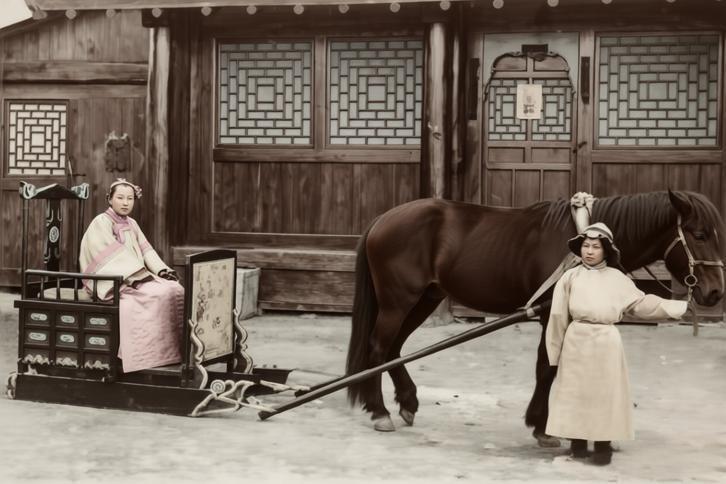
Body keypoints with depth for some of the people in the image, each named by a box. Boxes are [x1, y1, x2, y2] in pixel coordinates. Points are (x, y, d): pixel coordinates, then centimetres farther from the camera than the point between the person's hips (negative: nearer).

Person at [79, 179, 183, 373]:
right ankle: (153, 354, -26)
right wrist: (136, 275, -24)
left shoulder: (131, 224, 18)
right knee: (159, 295, -29)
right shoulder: (101, 223, -5)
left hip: (137, 278, 7)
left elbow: (145, 251, 11)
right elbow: (112, 256, -16)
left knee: (176, 290, -17)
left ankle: (177, 349, -18)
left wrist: (162, 270, -7)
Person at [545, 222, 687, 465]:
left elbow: (641, 304, 13)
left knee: (605, 393, 4)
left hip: (606, 343, 1)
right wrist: (555, 351, 2)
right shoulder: (570, 277, 1)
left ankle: (603, 445, 14)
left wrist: (678, 307, 10)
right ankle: (577, 443, 16)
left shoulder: (617, 279, 5)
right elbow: (558, 316, 2)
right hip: (576, 341, -1)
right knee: (575, 392, 4)